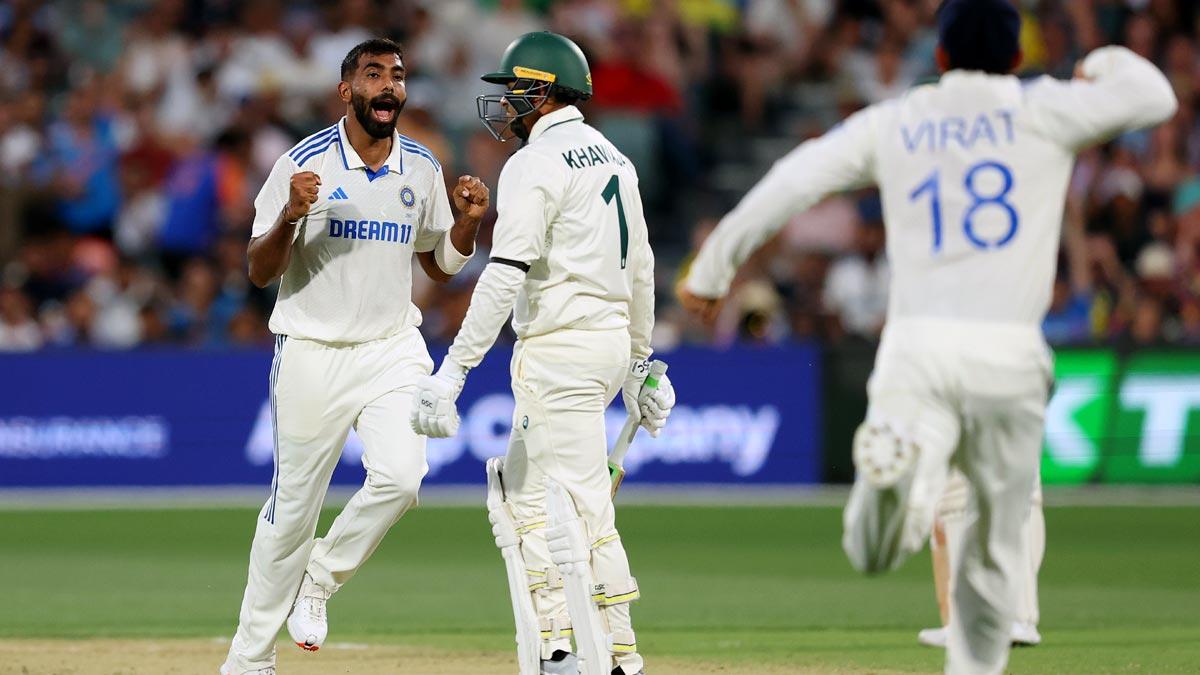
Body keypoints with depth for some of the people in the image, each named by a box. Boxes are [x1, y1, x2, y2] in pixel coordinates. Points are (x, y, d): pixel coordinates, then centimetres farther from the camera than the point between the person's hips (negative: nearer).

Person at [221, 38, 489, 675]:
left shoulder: (422, 169, 4)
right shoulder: (305, 163, -9)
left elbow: (440, 264, 15)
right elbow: (260, 272, -8)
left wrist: (467, 220, -5)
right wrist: (291, 215, -26)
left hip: (393, 349, 3)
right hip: (312, 354, -3)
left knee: (400, 476, -20)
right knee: (293, 505, 3)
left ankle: (320, 577, 7)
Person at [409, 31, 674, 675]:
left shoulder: (534, 165, -12)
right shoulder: (612, 157, 15)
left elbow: (506, 276, -21)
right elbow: (641, 267, 19)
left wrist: (454, 368, -23)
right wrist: (639, 363, 26)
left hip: (558, 349, -9)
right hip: (611, 341, 9)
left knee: (584, 504, -7)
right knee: (522, 491, 14)